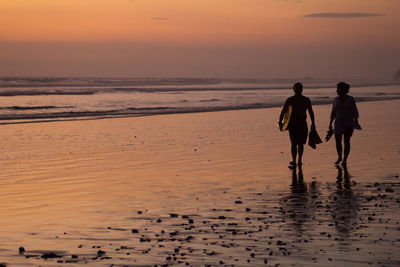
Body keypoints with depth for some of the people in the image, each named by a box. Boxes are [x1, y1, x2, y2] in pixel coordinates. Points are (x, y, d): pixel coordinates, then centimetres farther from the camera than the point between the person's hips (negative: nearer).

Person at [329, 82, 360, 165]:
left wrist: (356, 121, -21)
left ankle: (345, 159, -4)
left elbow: (355, 112, -8)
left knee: (346, 141, -11)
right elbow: (333, 113, 9)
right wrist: (330, 124, 6)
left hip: (349, 124, -3)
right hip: (339, 124, 3)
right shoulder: (336, 100, 4)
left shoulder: (351, 99, -6)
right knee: (338, 142, 0)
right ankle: (339, 157, 22)